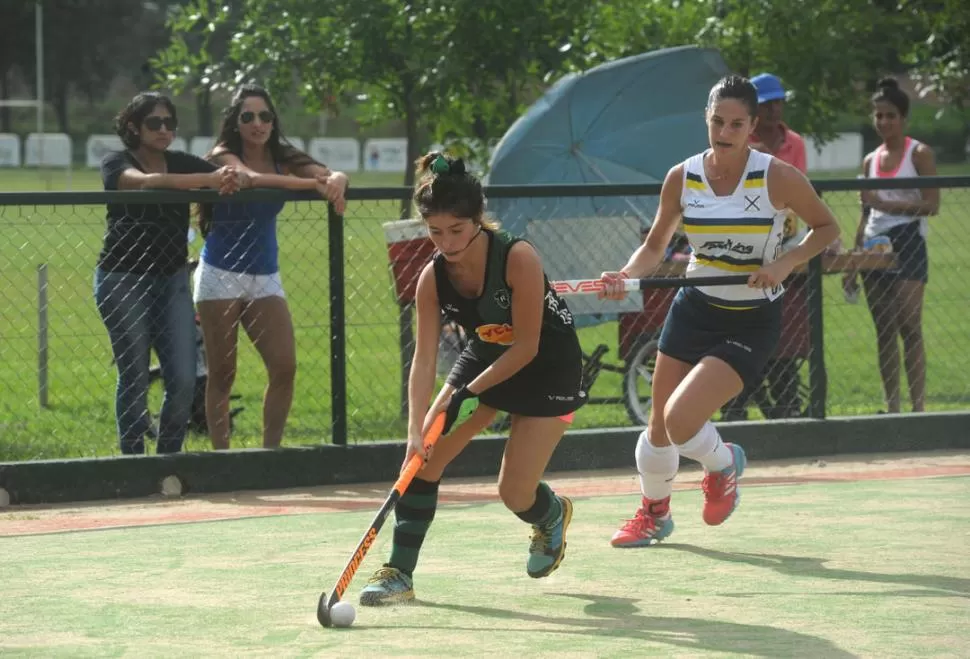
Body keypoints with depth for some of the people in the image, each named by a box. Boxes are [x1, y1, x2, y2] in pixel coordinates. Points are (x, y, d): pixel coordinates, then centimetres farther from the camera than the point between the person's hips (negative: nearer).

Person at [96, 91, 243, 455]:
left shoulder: (181, 163, 7)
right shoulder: (116, 163, -7)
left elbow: (234, 175, -4)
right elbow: (147, 181, -28)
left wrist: (233, 180, -29)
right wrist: (210, 180, -36)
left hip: (172, 279, 4)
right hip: (123, 281, -4)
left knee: (184, 380, -4)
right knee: (134, 379, -1)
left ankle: (169, 459, 12)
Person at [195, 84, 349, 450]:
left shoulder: (282, 159, 3)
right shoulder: (224, 156, -10)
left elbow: (332, 174, -11)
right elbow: (253, 178, -31)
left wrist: (335, 181, -36)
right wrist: (313, 184, -40)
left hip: (265, 278, 4)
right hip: (221, 276, -4)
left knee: (285, 366, -7)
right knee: (222, 374, -1)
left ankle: (270, 450, 2)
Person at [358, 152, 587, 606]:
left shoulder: (518, 258, -30)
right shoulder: (433, 278, -16)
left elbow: (526, 346, -25)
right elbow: (424, 359, -19)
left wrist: (468, 393, -27)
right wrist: (417, 430, -31)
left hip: (549, 368, -5)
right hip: (484, 358, 5)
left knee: (514, 493, -9)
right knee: (423, 456, -13)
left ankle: (553, 516, 29)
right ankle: (400, 573, -6)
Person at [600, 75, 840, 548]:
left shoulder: (778, 178, -15)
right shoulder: (682, 178, -5)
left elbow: (826, 228, -2)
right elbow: (655, 246, 7)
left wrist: (785, 263, -19)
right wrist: (626, 276, -13)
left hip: (751, 322, -4)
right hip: (695, 309, 4)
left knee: (680, 420, -19)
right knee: (658, 428, 10)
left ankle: (722, 464, 16)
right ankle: (654, 513, 38)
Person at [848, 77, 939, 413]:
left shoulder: (919, 154, -2)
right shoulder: (870, 161, 15)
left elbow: (932, 204, -11)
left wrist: (886, 204, -18)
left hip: (907, 244, -6)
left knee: (909, 327, -12)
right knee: (884, 331, 4)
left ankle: (918, 407, -13)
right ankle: (891, 407, 6)